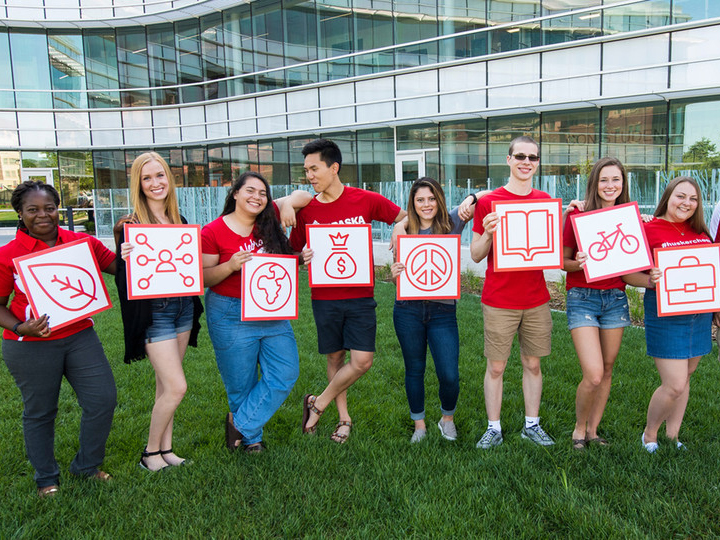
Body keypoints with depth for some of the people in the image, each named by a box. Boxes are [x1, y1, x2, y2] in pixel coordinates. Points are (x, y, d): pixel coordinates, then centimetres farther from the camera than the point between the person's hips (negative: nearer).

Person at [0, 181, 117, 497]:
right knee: (39, 412, 11)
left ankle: (86, 466, 27)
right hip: (31, 346, -3)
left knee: (103, 399, 3)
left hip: (80, 337, 3)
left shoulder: (82, 243, -1)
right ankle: (46, 479, 33)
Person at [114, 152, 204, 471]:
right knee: (176, 387, -7)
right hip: (153, 312, -6)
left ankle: (166, 448, 27)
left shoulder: (179, 221, 8)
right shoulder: (130, 226, -10)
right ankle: (150, 452, 15)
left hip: (183, 307, 6)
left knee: (166, 384, 14)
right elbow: (123, 280, -12)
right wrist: (126, 260, -31)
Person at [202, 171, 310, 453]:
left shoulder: (268, 218, 2)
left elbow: (303, 196, 11)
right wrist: (230, 266, -22)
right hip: (231, 315, -4)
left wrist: (288, 204, -11)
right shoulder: (213, 232, -8)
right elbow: (203, 277, -6)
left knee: (285, 373, 2)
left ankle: (240, 423, 17)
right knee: (241, 384, 7)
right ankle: (251, 438, 30)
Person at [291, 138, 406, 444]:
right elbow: (294, 252, 9)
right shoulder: (306, 210, 0)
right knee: (335, 357, 10)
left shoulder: (366, 200, -4)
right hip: (324, 296, 1)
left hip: (360, 295, -1)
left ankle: (318, 404, 14)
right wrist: (303, 257, -13)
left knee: (362, 361, -7)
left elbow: (404, 218, 9)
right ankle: (344, 418, 28)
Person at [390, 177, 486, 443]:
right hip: (408, 309, 1)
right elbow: (400, 269, 9)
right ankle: (419, 425, 32)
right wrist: (395, 273, -15)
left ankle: (447, 418, 28)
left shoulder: (451, 222, 3)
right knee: (414, 370, 11)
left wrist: (471, 199, -18)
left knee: (449, 376, -3)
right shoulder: (404, 231, 6)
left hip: (443, 310, -1)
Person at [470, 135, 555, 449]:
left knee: (532, 364, 12)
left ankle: (532, 425, 27)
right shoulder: (488, 202, -4)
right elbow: (476, 256, -2)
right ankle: (493, 428, 18)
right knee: (496, 366, 4)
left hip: (536, 299, 4)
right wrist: (488, 234, -22)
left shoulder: (545, 201, 8)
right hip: (499, 301, -3)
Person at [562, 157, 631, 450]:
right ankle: (579, 428, 15)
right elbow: (563, 261, -3)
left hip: (616, 298, 4)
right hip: (583, 297, -4)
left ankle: (593, 430, 28)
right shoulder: (577, 214, -5)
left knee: (607, 370, 10)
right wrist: (579, 263, -23)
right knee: (593, 375, -11)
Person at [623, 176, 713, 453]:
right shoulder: (649, 229, -8)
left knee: (684, 378, 14)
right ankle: (649, 434, 18)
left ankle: (672, 435, 30)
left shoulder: (700, 231, 10)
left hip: (700, 313, 6)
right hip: (665, 314, -6)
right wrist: (651, 281, -27)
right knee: (674, 385, -7)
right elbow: (627, 274, -9)